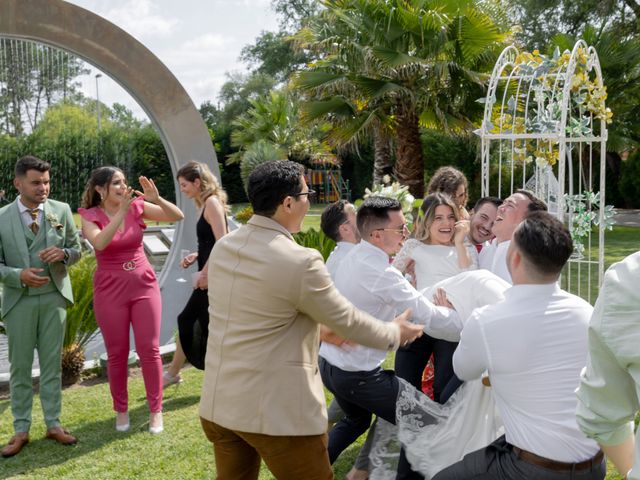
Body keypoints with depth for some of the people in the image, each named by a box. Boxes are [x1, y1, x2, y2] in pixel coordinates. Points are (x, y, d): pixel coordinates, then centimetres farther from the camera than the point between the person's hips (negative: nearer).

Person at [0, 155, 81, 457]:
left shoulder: (62, 211, 1)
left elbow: (76, 250, 7)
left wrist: (63, 254, -16)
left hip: (54, 297, 1)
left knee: (52, 363, 9)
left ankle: (53, 424, 19)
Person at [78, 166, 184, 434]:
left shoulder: (137, 206, -3)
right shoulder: (90, 216, -7)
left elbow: (177, 216, -8)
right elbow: (99, 243, -28)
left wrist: (157, 199, -24)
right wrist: (121, 211, -32)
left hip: (144, 284, 1)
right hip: (109, 290, -1)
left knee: (149, 350, 2)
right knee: (117, 354, 7)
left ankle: (155, 410, 14)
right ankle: (121, 410, 24)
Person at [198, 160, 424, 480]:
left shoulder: (223, 247, 4)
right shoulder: (299, 261, -19)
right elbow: (346, 319, -6)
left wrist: (320, 331, 29)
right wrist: (394, 333, 12)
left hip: (218, 402, 7)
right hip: (276, 410, -7)